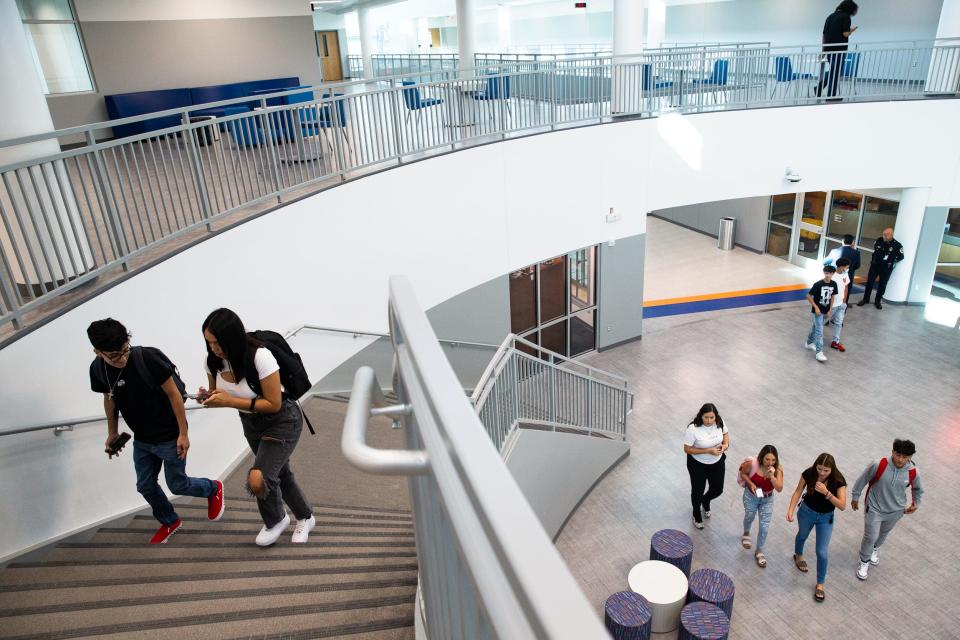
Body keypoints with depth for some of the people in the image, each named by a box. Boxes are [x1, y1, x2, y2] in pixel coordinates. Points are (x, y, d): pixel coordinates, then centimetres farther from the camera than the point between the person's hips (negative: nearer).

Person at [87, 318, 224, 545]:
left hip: (169, 437, -5)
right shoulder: (97, 369, -11)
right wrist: (112, 432, 18)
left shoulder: (148, 358, -28)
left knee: (177, 485, 7)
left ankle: (214, 488, 37)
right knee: (145, 486, 15)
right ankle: (170, 522, 41)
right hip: (142, 440, 5)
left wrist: (183, 433, -16)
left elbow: (174, 394, -20)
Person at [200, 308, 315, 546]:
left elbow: (273, 404, -26)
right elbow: (219, 393, 4)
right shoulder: (212, 360, -14)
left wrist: (229, 401, -31)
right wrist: (209, 397, -21)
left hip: (282, 421, -7)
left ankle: (276, 520, 15)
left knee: (257, 480, -18)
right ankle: (305, 518, 46)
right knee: (279, 473, 21)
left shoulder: (260, 357, -32)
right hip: (250, 422, 7)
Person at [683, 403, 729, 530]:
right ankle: (696, 514, 47)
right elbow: (687, 449, -23)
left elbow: (725, 434, 4)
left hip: (717, 462, 4)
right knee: (698, 491, 16)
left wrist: (725, 444, -17)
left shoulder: (719, 423, -18)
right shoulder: (693, 429, -31)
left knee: (717, 490, 20)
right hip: (698, 465, -4)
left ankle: (706, 501, 57)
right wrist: (708, 451, -29)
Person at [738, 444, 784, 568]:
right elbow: (743, 473, -10)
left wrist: (772, 476, -42)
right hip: (751, 496, -1)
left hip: (767, 499, 1)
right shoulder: (752, 464, -29)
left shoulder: (778, 469, -25)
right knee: (749, 517, 25)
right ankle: (746, 533, 60)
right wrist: (750, 483, -25)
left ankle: (759, 551, 30)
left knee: (765, 527, 6)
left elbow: (779, 489, -29)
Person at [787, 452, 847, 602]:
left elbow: (842, 506, -27)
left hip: (826, 517, -1)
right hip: (806, 512, 1)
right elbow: (798, 491, -11)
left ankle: (820, 584, 22)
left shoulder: (838, 481, -27)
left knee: (822, 552, 0)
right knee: (802, 535, 29)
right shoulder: (809, 474, -25)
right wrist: (790, 510, -21)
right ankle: (798, 556, 62)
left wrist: (826, 492, -42)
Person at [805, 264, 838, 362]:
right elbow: (808, 296, -15)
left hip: (825, 311, 5)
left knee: (816, 326, 22)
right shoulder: (818, 284, -20)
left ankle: (809, 343, 41)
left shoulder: (834, 284, -4)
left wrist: (829, 310, 8)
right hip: (817, 310, -5)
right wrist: (816, 307, -17)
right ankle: (819, 352, -6)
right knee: (819, 331, -8)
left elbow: (832, 297, 8)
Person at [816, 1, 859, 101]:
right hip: (839, 49, -7)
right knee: (837, 72, 4)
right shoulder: (845, 17, -9)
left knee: (833, 70, 21)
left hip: (828, 49, 7)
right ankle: (831, 95, 7)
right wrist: (852, 30, 6)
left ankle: (819, 87, 9)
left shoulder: (830, 16, 12)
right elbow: (845, 34, -16)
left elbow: (824, 34, 12)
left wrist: (823, 50, 17)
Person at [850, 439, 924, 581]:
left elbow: (918, 489, 4)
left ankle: (875, 549, 57)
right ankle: (864, 562, 28)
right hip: (874, 508, -3)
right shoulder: (878, 465, -29)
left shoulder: (913, 473, -20)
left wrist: (915, 504, 15)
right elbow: (862, 480, -13)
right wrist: (855, 497, -3)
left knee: (884, 534, 27)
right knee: (870, 537, 4)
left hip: (895, 511, 3)